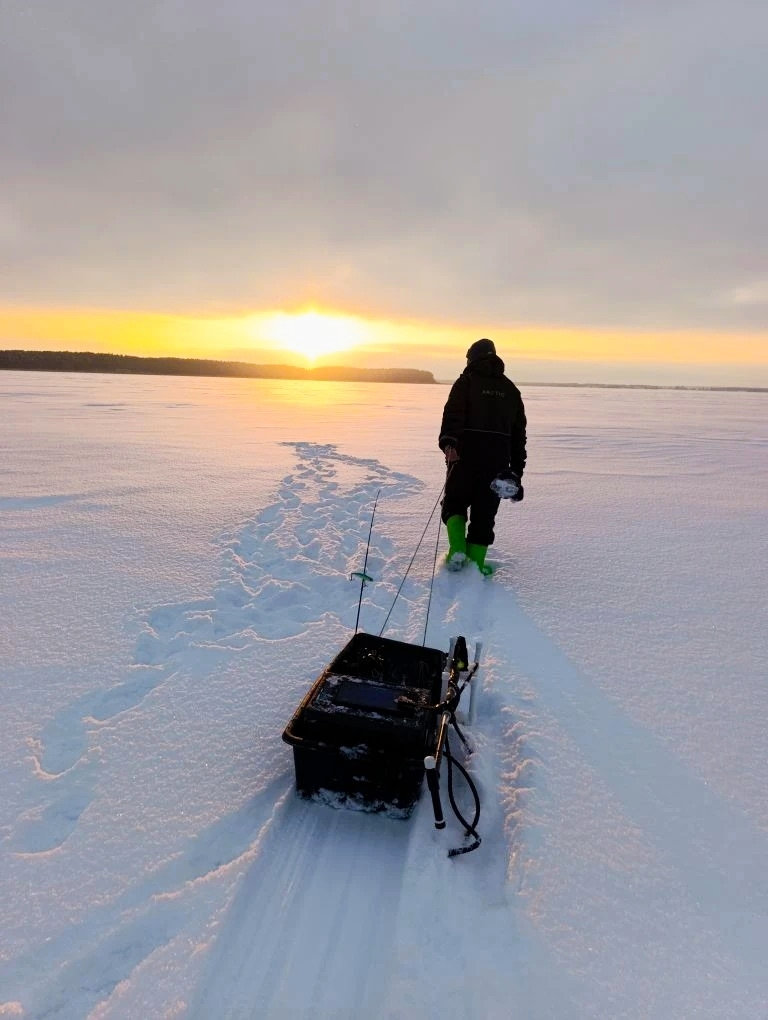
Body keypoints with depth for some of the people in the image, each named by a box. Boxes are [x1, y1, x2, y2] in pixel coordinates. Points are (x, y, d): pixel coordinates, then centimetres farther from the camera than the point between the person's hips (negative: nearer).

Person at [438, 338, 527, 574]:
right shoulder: (510, 389, 18)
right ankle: (476, 562, 9)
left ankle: (457, 550, -8)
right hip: (499, 460, 4)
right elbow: (519, 433, 18)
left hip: (466, 455, -3)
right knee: (485, 511, 10)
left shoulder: (466, 381, 3)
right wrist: (517, 470, 21)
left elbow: (454, 413, -17)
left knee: (455, 502, 12)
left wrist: (448, 442, -31)